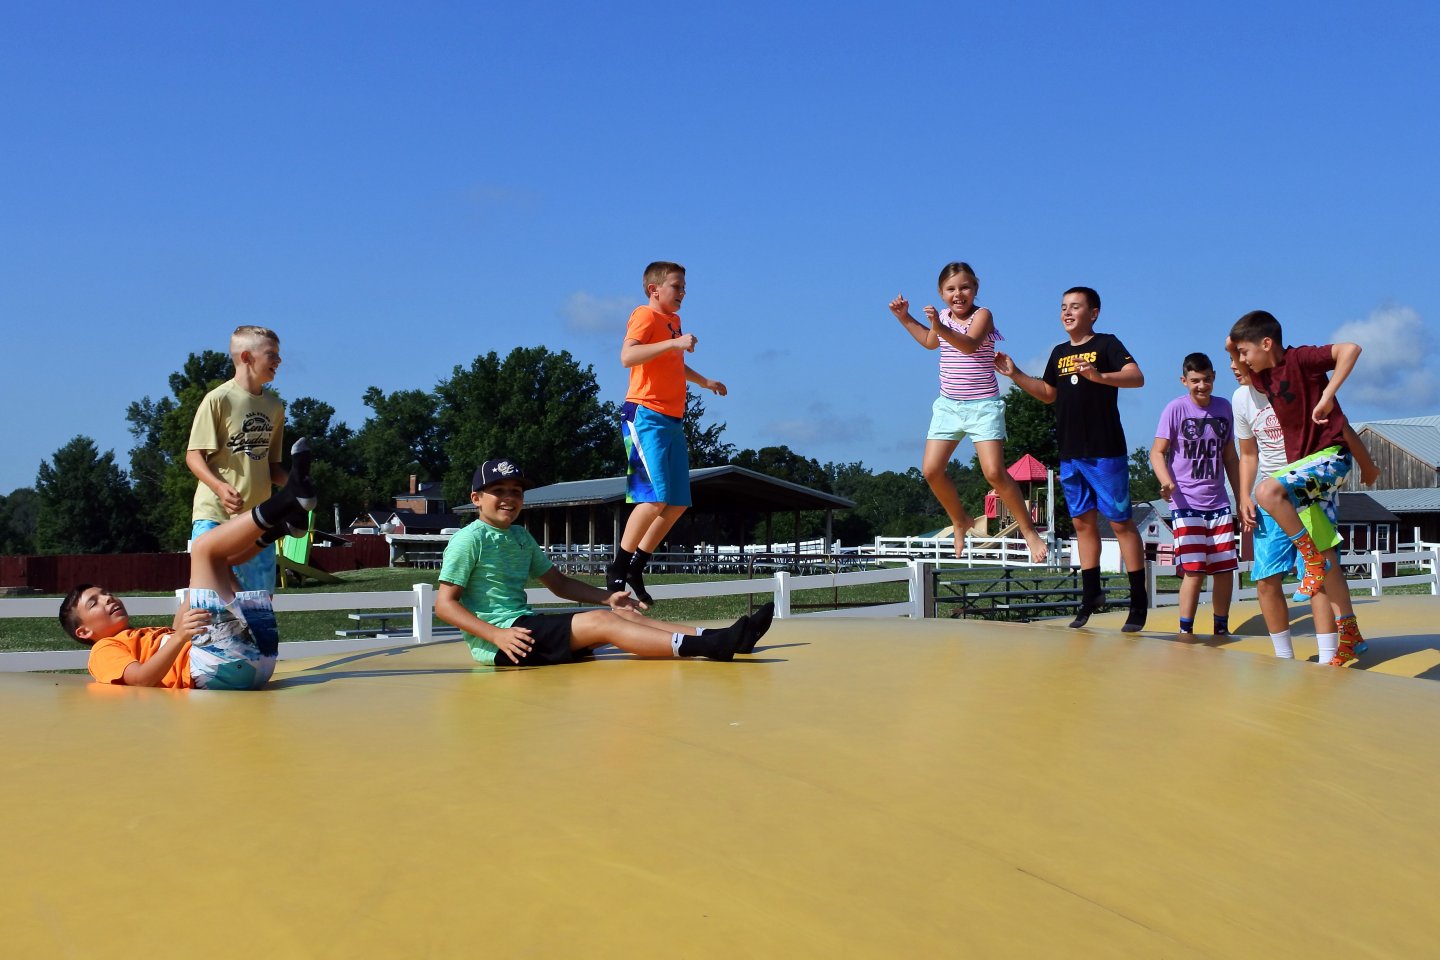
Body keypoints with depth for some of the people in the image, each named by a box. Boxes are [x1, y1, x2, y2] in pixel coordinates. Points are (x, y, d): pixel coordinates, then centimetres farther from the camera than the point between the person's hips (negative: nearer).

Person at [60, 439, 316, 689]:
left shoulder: (153, 636, 40)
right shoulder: (105, 650, 15)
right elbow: (141, 679, -9)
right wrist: (180, 637, -24)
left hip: (254, 654, 8)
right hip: (219, 667, -8)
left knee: (218, 560, 27)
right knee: (204, 547, -6)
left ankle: (284, 521, 3)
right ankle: (287, 500, -15)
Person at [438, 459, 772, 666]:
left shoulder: (519, 536, 19)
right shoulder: (469, 540, -6)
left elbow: (559, 583, 24)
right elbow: (444, 604, -12)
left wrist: (607, 597, 9)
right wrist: (497, 635, -24)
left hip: (525, 625, 9)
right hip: (495, 635, -9)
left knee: (623, 614, -4)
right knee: (602, 621, -22)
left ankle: (722, 637, -16)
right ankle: (714, 647, -35)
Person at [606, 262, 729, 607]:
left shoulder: (673, 321, 21)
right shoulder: (645, 316, -6)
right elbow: (627, 356, -25)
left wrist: (703, 381, 40)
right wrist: (675, 343, -28)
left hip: (672, 420, 9)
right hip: (646, 416, -9)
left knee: (678, 503, 6)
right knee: (655, 498, -17)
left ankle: (635, 568, 14)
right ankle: (617, 570, -6)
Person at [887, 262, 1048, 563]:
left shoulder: (982, 314, -10)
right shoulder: (943, 316, 7)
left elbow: (969, 344, -31)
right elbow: (930, 342, 30)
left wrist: (941, 328, -46)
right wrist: (905, 318, 20)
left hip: (983, 405, -6)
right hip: (948, 404, 6)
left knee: (995, 472, -15)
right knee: (931, 471, -3)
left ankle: (1029, 531, 0)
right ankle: (960, 522, 21)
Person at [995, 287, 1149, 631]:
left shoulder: (1106, 344, -5)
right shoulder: (1059, 352, 15)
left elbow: (1137, 377, -19)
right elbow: (1048, 394, 26)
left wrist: (1099, 376, -36)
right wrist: (1015, 375, 13)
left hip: (1105, 451, -7)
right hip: (1070, 453, 7)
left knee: (1120, 522, -3)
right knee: (1083, 523, 11)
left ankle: (1139, 599, 2)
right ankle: (1091, 594, 18)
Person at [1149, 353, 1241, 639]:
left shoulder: (1224, 407, 9)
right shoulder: (1176, 408, -5)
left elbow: (1229, 457, 17)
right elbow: (1157, 452, -8)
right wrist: (1167, 482, -27)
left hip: (1219, 503, 5)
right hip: (1186, 504, -5)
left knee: (1225, 569, 5)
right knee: (1194, 570, -11)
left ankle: (1221, 630, 19)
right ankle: (1185, 632, -2)